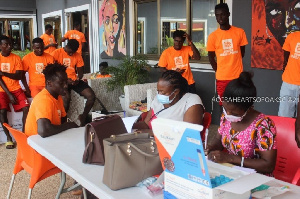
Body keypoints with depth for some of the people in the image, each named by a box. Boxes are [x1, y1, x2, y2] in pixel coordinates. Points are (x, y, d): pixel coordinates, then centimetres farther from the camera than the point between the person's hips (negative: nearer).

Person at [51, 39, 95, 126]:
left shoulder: (77, 55, 10)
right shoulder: (57, 53, -2)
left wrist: (78, 79, -10)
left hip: (74, 80, 4)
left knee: (91, 96, -15)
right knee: (66, 97, -35)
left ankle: (83, 117, 6)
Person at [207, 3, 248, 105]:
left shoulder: (240, 32, -1)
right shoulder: (213, 36, -4)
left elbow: (242, 52, 9)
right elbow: (211, 57, 5)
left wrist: (234, 65, 9)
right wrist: (218, 72, 4)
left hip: (238, 76, 1)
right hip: (222, 78, 0)